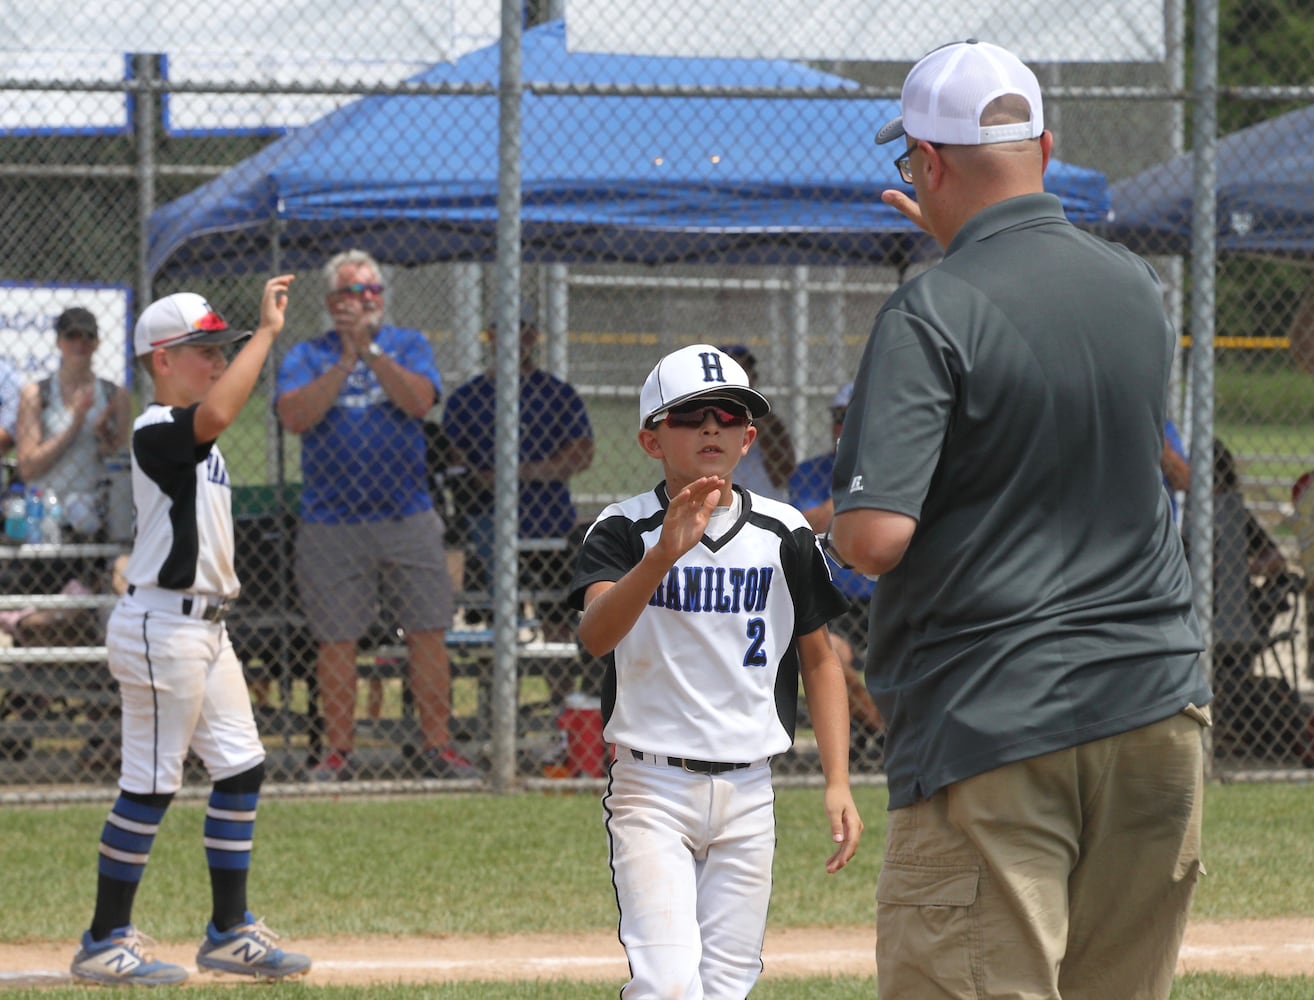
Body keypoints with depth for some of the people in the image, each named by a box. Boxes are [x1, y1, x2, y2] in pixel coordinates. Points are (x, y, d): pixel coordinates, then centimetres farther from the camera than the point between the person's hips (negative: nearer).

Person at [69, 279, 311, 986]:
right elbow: (214, 413, -36)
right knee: (151, 785, -5)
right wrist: (268, 331, -31)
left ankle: (230, 933, 17)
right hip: (161, 626, -10)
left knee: (240, 769, 10)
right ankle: (106, 941, 2)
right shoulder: (155, 429, -16)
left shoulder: (193, 436, 17)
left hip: (205, 627, 10)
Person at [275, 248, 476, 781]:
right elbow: (295, 416, -11)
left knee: (428, 633, -1)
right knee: (336, 640, 1)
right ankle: (339, 752, 9)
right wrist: (345, 361, -16)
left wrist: (370, 351, -18)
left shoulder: (408, 346, 9)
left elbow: (419, 401, -10)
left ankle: (437, 746, 5)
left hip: (408, 517, 1)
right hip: (332, 525, -1)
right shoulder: (306, 357, 6)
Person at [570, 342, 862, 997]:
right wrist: (664, 554, -39)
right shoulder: (624, 530, -5)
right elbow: (596, 635, -23)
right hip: (652, 788, -3)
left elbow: (819, 660, 11)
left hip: (748, 794, 3)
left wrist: (838, 784, 3)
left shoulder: (784, 534, 4)